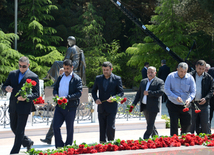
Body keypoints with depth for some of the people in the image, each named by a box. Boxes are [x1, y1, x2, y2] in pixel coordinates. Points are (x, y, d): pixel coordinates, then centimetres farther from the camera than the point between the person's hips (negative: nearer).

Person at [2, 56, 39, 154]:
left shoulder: (33, 77, -4)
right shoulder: (12, 74, 10)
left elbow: (36, 94, -6)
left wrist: (26, 97, -24)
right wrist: (6, 88, -12)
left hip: (24, 107, -5)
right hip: (13, 107, 5)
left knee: (20, 130, -4)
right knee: (14, 128, 13)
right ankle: (27, 142, 35)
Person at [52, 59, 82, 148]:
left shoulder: (77, 79, -2)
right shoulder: (60, 77, 16)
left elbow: (79, 93, -10)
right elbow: (55, 88, 21)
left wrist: (67, 97, -23)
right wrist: (55, 94, -3)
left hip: (70, 107, -5)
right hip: (59, 106, 5)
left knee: (69, 129, 3)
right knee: (55, 126, -2)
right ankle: (59, 147, 9)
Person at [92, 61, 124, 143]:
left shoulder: (117, 79, 0)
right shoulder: (98, 78, 9)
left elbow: (121, 92, 1)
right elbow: (93, 91, 16)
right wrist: (96, 99, -4)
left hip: (111, 108, -3)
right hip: (101, 108, 3)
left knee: (110, 127, -7)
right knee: (102, 128, 5)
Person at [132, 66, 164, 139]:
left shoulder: (159, 82, -4)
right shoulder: (143, 81, 16)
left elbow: (161, 92, -18)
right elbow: (139, 93, 19)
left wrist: (149, 93, -20)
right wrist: (134, 103, 10)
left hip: (153, 107, -7)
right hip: (144, 106, 7)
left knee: (150, 125, -6)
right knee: (150, 124, 14)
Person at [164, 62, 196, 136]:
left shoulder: (190, 78, -3)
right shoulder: (171, 76, -8)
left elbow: (193, 92, -3)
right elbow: (166, 89, -12)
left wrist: (189, 99, -25)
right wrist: (176, 97, -25)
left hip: (185, 106, 2)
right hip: (173, 105, -2)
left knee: (187, 124, 6)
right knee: (174, 124, -5)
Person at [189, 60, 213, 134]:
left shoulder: (208, 77, 5)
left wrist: (206, 98, -11)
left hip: (204, 104, 1)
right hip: (192, 103, -1)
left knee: (205, 124, 1)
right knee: (192, 124, 4)